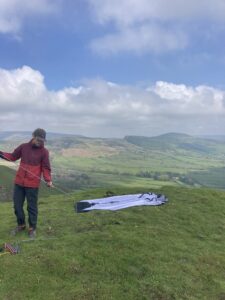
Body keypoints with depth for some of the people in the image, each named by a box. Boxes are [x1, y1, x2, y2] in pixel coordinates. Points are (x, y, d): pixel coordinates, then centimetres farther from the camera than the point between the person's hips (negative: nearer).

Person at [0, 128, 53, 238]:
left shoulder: (44, 151, -6)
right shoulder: (24, 147, 3)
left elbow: (46, 168, -6)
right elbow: (13, 156, 13)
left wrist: (48, 180, -20)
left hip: (33, 184, -4)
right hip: (19, 182, 4)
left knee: (32, 207, 6)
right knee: (17, 205, 13)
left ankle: (32, 228, 24)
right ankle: (21, 225, 34)